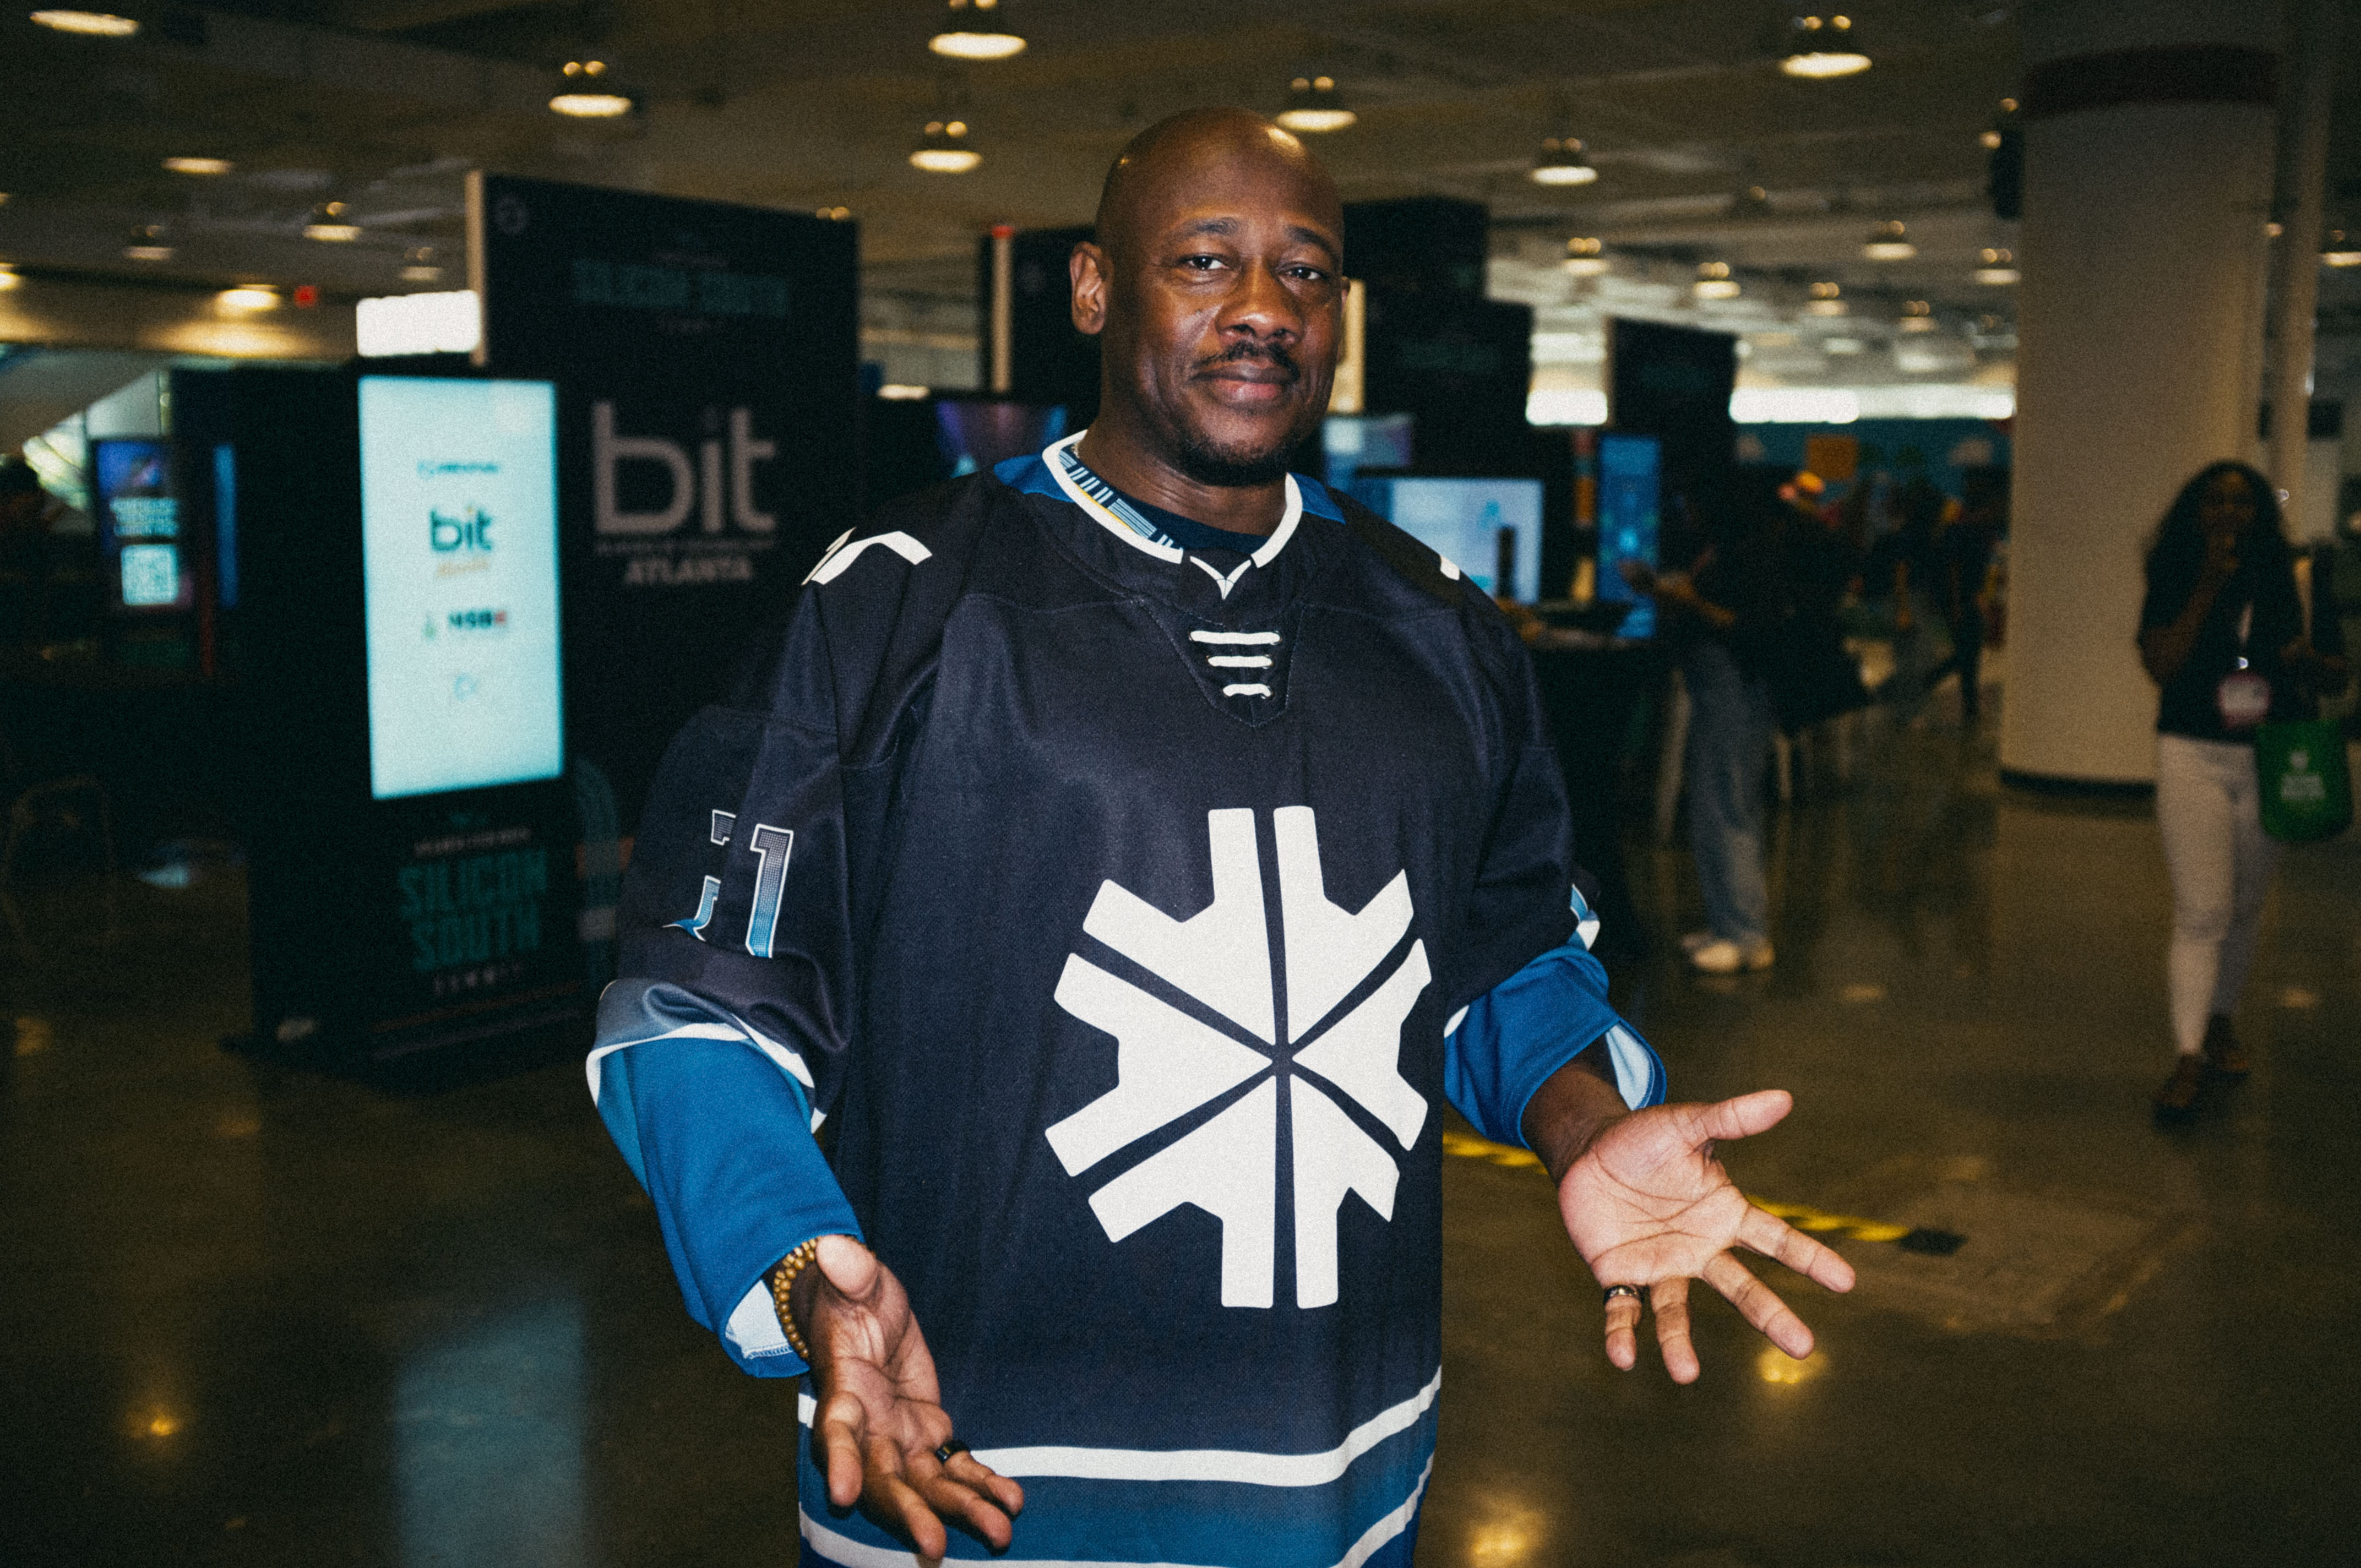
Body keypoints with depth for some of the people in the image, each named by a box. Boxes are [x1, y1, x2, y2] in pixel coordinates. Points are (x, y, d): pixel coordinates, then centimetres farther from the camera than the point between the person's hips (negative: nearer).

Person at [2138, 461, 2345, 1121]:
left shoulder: (2277, 582, 7)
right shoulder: (2173, 584, -4)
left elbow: (2297, 660, 19)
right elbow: (2160, 666, -18)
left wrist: (2316, 666, -5)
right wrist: (2206, 591, -20)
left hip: (2267, 759, 4)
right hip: (2194, 757, -4)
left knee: (2246, 905, 15)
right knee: (2202, 912, -10)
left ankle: (2221, 1019, 34)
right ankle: (2189, 1056, -8)